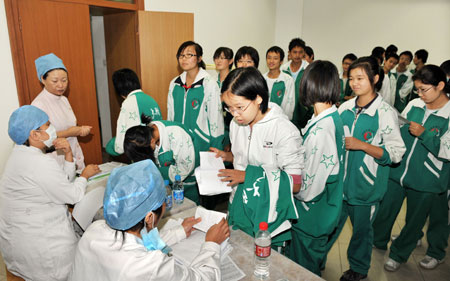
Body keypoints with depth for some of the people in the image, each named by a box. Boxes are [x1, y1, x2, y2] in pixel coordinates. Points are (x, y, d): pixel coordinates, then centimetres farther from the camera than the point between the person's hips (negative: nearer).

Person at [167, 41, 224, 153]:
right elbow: (170, 114, 13)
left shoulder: (209, 84, -10)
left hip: (201, 144, -4)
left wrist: (215, 151, -10)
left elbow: (216, 118, -9)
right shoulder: (174, 83, 6)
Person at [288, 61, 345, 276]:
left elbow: (309, 187, -25)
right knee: (315, 261, 30)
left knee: (304, 270, 15)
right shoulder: (335, 118, -2)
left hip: (311, 215, -8)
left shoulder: (320, 129, -32)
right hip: (326, 211, 8)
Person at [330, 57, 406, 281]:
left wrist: (362, 145, -23)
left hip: (365, 186, -4)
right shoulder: (345, 108, 3)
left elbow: (395, 153, -15)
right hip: (339, 181, 4)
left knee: (362, 229, 16)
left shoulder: (386, 113, -12)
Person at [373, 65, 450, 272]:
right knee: (385, 210, 15)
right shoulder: (414, 105, 0)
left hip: (425, 179, -3)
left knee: (415, 220, 15)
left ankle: (399, 253, 39)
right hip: (398, 170, 4)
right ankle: (378, 242, 42)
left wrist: (424, 134, -22)